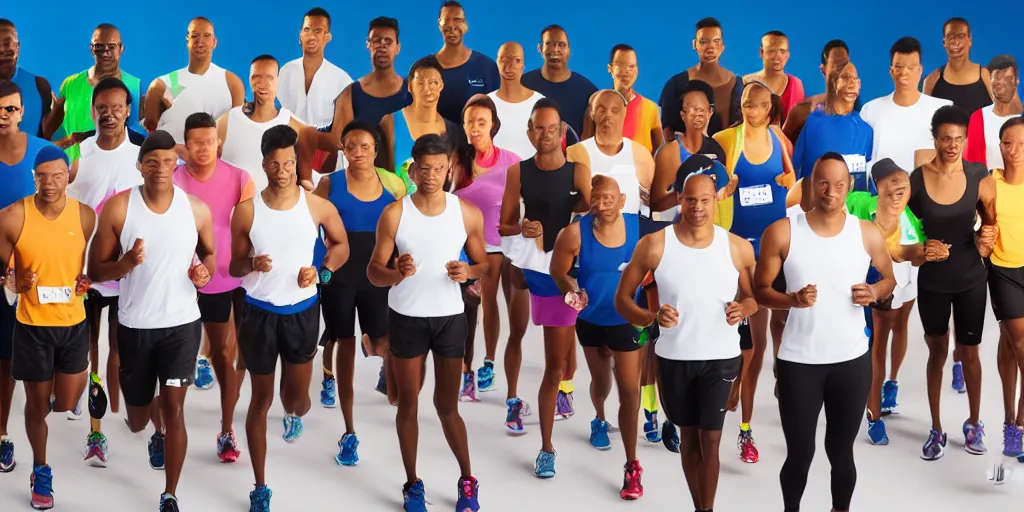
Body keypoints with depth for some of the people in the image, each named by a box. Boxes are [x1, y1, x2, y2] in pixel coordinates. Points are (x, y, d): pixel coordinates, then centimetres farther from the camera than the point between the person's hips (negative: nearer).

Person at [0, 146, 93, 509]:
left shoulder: (86, 216, -4)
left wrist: (88, 281, -9)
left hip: (74, 322, 1)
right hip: (32, 324, -1)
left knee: (67, 406, 6)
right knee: (37, 404, 8)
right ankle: (41, 470, 30)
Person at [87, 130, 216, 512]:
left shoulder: (197, 210, -6)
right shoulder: (117, 208, -11)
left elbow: (209, 252, 13)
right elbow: (96, 271, -5)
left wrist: (204, 270, -10)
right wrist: (127, 263, -26)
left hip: (182, 323, 0)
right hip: (134, 325, 1)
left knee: (174, 407, -8)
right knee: (137, 420, 14)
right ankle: (158, 432, 52)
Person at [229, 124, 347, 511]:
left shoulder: (318, 207, -7)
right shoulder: (246, 211, -8)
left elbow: (341, 245, 10)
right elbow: (234, 267, 1)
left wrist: (322, 273, -8)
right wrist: (251, 265, -21)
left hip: (302, 312, 0)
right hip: (259, 312, 0)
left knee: (296, 398, 3)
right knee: (261, 398, 7)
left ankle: (295, 415, 45)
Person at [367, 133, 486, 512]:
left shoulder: (468, 214, -4)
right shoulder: (394, 214, -9)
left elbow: (483, 263, 6)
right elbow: (373, 272, -7)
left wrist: (468, 272, -17)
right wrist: (396, 273, -30)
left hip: (450, 318, 0)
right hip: (406, 319, 0)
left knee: (447, 405, 8)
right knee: (408, 404, 10)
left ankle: (468, 482, 22)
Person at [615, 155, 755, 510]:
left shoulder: (738, 248, -5)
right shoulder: (654, 245, -9)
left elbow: (754, 296, 9)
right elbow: (622, 299, -4)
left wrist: (743, 308, -15)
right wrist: (652, 317, -24)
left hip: (721, 357, -1)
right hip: (674, 357, 1)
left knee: (710, 439, -6)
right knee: (689, 435, 13)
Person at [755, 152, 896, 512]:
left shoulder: (868, 234, -2)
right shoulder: (781, 233, -8)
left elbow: (890, 277, 14)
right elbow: (760, 290, -2)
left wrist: (875, 292, -9)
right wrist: (792, 299, -22)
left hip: (852, 360, 1)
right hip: (798, 361, -1)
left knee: (841, 450, 13)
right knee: (799, 453, 6)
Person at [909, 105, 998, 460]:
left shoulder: (980, 178, -10)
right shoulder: (916, 180, -12)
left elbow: (990, 220, 4)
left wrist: (987, 242, -15)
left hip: (970, 280, 0)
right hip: (932, 280, 0)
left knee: (969, 351, 12)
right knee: (937, 351, 13)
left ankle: (974, 424, 31)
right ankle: (936, 430, 24)